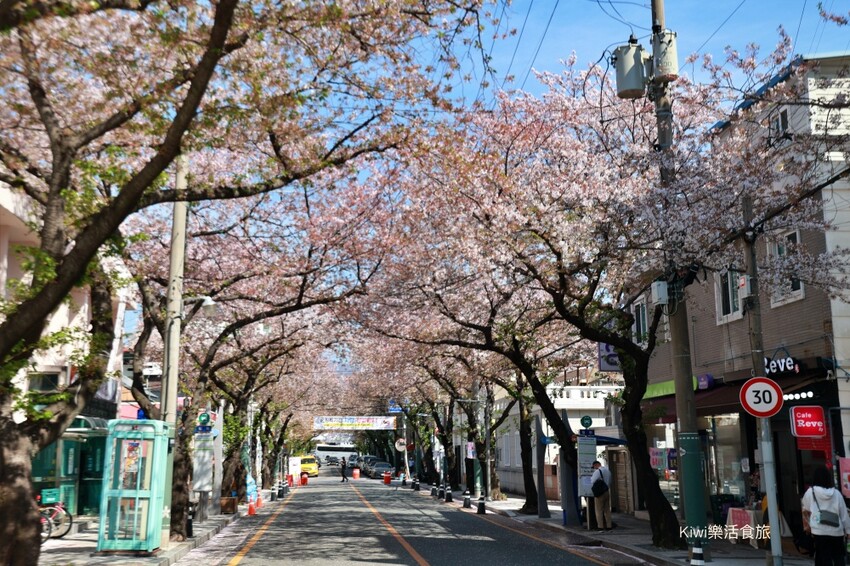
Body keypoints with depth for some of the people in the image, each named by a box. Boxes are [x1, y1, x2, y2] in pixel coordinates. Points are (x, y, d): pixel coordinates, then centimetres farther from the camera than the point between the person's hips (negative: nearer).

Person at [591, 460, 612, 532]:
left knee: (599, 510, -2)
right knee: (607, 510, 12)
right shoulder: (608, 470, 11)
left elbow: (592, 482, -15)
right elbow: (610, 482, 16)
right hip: (607, 492, 7)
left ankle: (601, 527, -6)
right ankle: (609, 526, 13)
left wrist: (591, 477, 3)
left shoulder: (597, 471, -13)